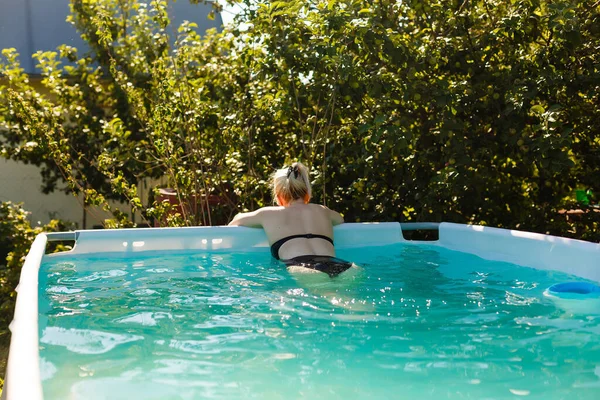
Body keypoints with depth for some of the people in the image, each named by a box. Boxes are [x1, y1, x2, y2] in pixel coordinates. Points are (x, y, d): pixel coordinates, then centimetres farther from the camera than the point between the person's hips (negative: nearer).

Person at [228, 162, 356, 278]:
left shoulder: (268, 214, 28)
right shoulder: (323, 211, 34)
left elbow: (236, 220, 49)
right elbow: (340, 220, 59)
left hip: (303, 269, -4)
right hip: (338, 265, 4)